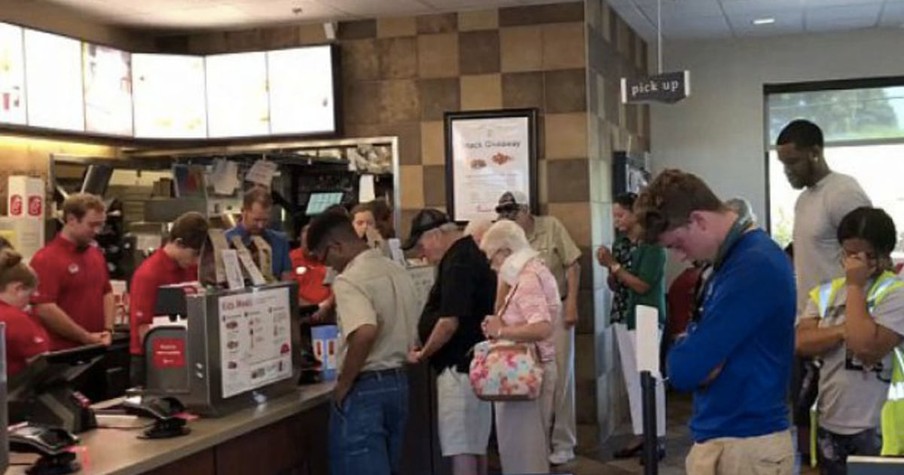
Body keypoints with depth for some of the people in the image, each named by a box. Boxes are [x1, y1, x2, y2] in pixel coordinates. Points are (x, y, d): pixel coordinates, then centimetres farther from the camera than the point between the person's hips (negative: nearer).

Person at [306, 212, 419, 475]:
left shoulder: (349, 280, -17)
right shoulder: (398, 271, 9)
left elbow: (365, 333, -33)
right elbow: (411, 333, 17)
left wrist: (343, 384, -21)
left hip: (364, 388, -9)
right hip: (398, 382, 9)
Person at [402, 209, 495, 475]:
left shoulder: (457, 263, -17)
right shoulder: (472, 254, 14)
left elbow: (449, 322, -23)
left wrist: (423, 354, -9)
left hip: (459, 366, -10)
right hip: (474, 362, 10)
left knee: (461, 448, -7)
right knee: (476, 444, 16)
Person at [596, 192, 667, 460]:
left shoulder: (652, 245, -11)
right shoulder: (621, 244, 10)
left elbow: (642, 285, -17)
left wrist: (614, 265, -15)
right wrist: (607, 267, -6)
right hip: (623, 316, 8)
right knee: (631, 378, 10)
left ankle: (658, 439, 0)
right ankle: (640, 435, 17)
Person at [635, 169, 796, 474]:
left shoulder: (755, 265, -20)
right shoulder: (734, 258, 12)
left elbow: (684, 369, -22)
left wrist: (686, 352, -1)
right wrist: (696, 351, -8)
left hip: (746, 446, -9)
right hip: (719, 438, 9)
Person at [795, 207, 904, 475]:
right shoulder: (826, 292, 8)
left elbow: (867, 347, -23)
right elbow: (801, 343, -3)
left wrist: (855, 286, -15)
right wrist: (845, 331, -17)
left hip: (873, 429, -5)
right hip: (828, 423, 6)